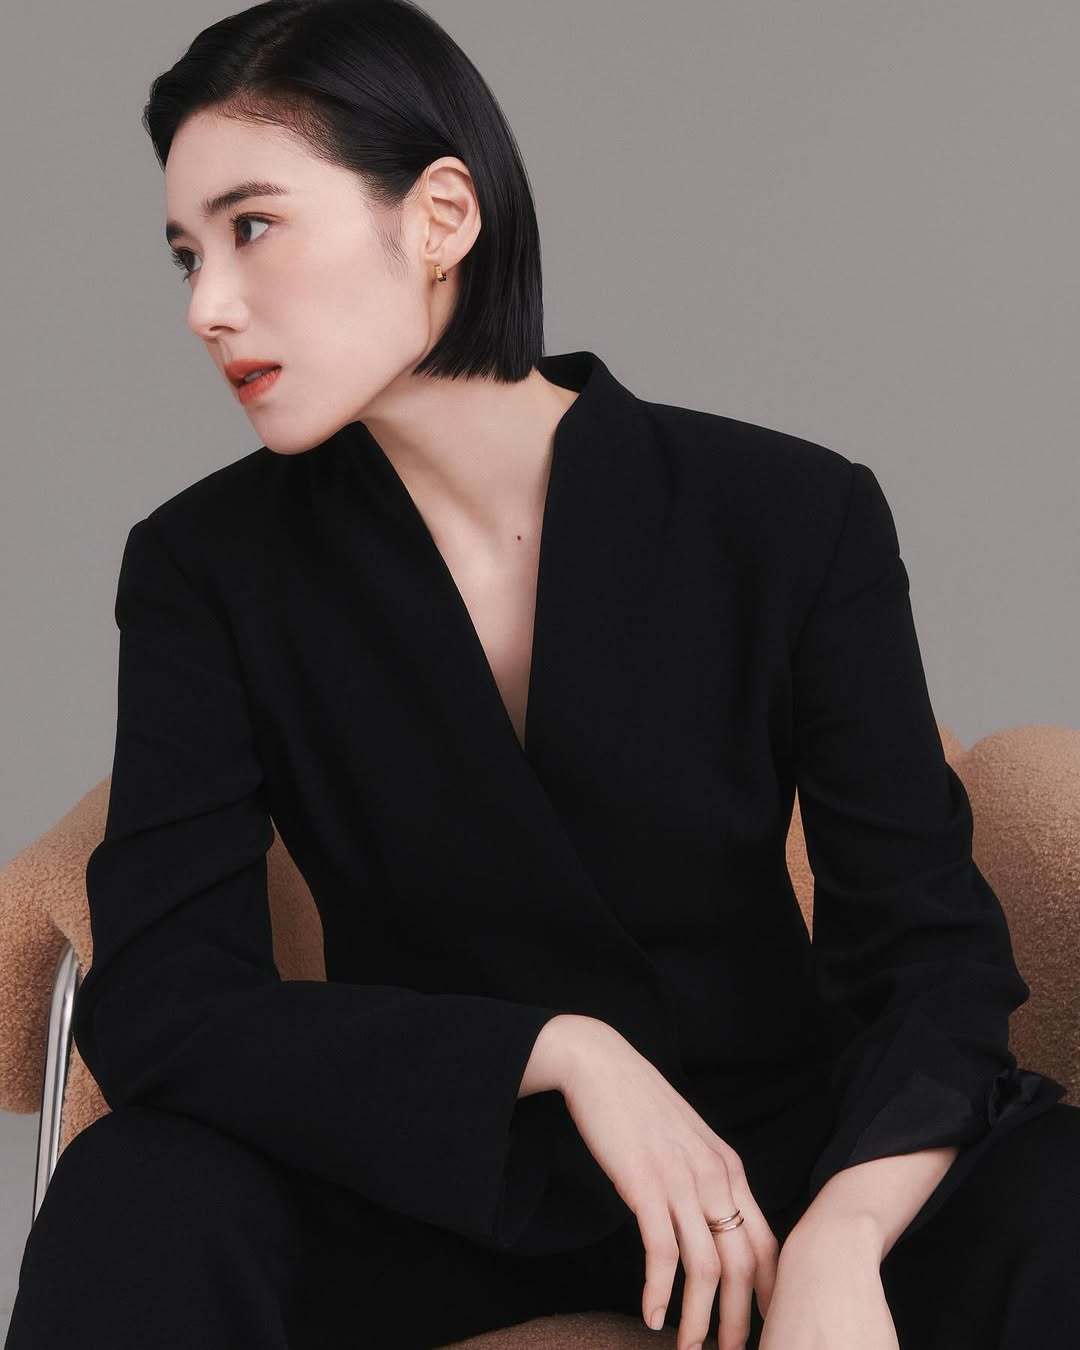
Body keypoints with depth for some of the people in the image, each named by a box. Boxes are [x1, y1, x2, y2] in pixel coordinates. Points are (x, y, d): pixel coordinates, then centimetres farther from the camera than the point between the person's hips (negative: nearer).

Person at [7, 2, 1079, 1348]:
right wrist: (559, 1048, -23)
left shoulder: (796, 519, -9)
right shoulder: (207, 566, -7)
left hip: (772, 1144, 1)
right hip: (421, 1174, 0)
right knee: (139, 1198, -31)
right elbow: (152, 1001, -13)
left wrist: (841, 1238, -31)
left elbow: (928, 945, -11)